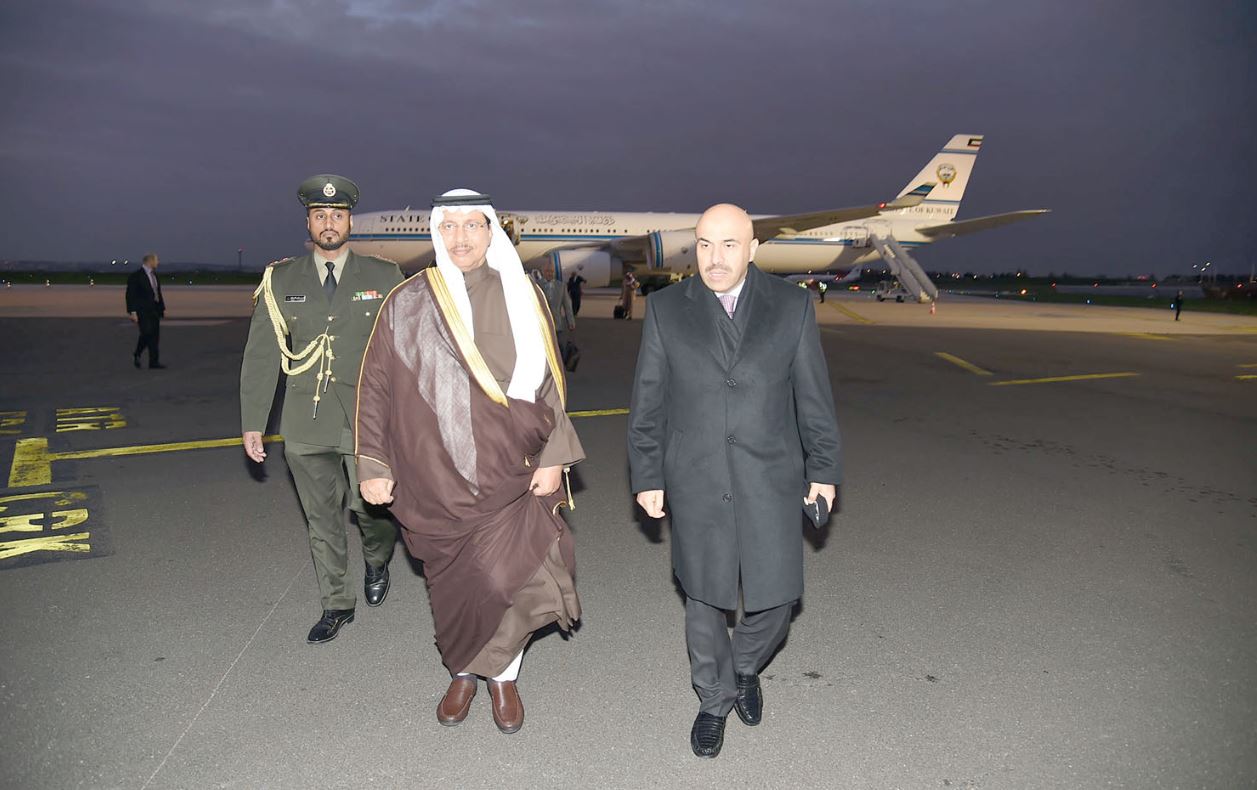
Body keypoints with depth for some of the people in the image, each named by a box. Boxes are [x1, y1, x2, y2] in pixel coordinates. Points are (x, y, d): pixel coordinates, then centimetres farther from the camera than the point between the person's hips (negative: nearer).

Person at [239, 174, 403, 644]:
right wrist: (252, 421, 5)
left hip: (368, 420, -2)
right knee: (322, 519, 10)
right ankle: (336, 604, 27)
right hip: (306, 424, 2)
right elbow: (260, 355, 7)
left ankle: (377, 564, 37)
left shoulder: (384, 277, 1)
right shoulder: (280, 281, 5)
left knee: (371, 507, 3)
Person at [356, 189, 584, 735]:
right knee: (453, 585, 12)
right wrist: (373, 467, -1)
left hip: (510, 474, 0)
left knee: (509, 577, -9)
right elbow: (375, 387, 2)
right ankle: (463, 673, 38)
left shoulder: (522, 299, 1)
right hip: (436, 476, 1)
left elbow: (549, 382, 3)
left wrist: (553, 458, -3)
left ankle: (502, 675, 19)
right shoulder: (406, 304, -2)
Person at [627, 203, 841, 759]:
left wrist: (823, 469, 4)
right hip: (695, 484, 0)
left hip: (770, 482, 0)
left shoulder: (792, 306, -1)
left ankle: (746, 666, 39)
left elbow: (813, 396, 3)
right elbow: (648, 401, 1)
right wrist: (647, 477, 1)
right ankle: (714, 699, 35)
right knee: (704, 599, 12)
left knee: (775, 595, 6)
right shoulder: (667, 309, -1)